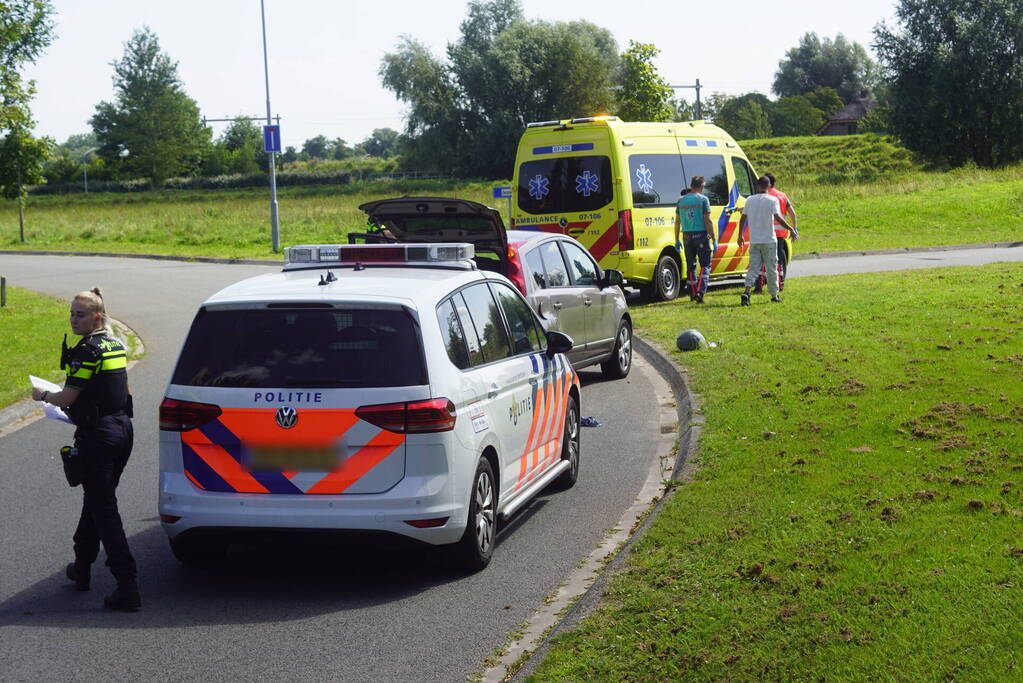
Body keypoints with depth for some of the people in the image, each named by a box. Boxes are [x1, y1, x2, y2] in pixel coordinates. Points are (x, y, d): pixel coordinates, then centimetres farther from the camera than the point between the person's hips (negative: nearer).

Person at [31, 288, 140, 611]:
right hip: (122, 429, 9)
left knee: (104, 509, -7)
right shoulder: (116, 345, 11)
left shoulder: (88, 351, -16)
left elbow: (66, 399, -13)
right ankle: (82, 567, 36)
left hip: (97, 436, -9)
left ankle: (127, 587, -12)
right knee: (96, 501, 22)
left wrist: (43, 395, 5)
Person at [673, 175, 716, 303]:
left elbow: (677, 222, 10)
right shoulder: (703, 199, -6)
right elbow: (707, 221, -9)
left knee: (690, 265, 13)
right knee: (705, 265, 1)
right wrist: (713, 240, -6)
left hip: (687, 236, 4)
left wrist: (677, 241, 16)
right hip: (701, 235, -4)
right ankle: (700, 291, -15)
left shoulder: (681, 200, 8)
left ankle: (693, 295, 17)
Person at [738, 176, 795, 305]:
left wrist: (740, 236, 16)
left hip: (754, 240, 3)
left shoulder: (750, 200, 5)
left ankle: (747, 291, -15)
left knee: (753, 267, 5)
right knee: (771, 268, 7)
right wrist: (791, 229, -11)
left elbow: (743, 218, 7)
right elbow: (778, 217, -17)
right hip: (769, 240, -3)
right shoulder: (772, 200, -7)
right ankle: (774, 295, 14)